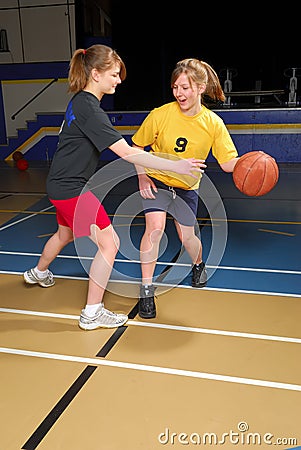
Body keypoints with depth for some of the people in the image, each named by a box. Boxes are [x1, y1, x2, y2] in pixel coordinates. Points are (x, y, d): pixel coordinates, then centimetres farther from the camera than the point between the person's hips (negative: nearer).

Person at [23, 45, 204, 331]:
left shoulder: (79, 101, 7)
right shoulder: (89, 109, -23)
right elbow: (128, 153, -30)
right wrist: (175, 166, -31)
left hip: (63, 185, 10)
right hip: (72, 189, -10)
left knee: (65, 233, 31)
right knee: (109, 243, -10)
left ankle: (38, 272, 57)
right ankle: (92, 313, -1)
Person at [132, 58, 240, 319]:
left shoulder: (213, 124, -16)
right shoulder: (160, 115, -19)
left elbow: (228, 162, -15)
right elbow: (137, 146, -4)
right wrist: (142, 176, -14)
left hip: (187, 187, 2)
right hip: (156, 180, -1)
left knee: (187, 237, 8)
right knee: (155, 227, -23)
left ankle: (198, 265, 46)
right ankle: (147, 290, -9)